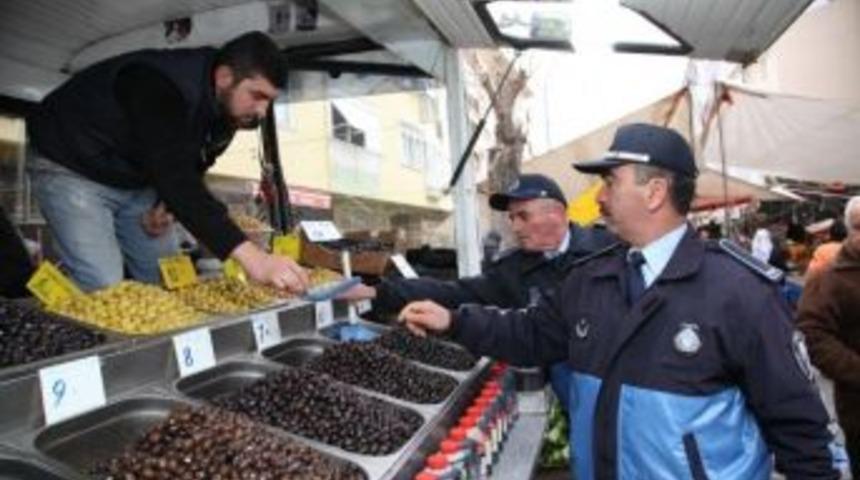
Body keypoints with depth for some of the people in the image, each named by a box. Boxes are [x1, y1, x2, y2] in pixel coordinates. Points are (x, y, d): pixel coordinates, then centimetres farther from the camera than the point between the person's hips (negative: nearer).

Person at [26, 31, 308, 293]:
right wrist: (249, 255, -57)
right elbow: (174, 176, -47)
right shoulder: (163, 87, -35)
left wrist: (167, 205, -14)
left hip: (136, 180, 7)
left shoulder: (229, 108, -9)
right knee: (104, 288, -18)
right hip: (69, 167, -7)